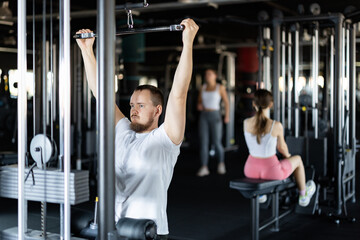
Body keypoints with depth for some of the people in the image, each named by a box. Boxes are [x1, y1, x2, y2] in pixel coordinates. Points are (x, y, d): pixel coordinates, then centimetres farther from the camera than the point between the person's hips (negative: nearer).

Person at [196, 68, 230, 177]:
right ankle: (204, 168, -4)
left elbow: (226, 102, 0)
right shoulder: (203, 88, 10)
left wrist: (227, 116, -11)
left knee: (216, 143, -4)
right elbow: (199, 101, 17)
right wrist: (199, 106, -7)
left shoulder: (220, 87, -1)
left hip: (215, 116, -3)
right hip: (204, 116, 3)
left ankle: (221, 163, 23)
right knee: (203, 142, -6)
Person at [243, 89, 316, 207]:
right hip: (271, 171, -3)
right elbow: (281, 147, 1)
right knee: (297, 159, 29)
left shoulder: (246, 123, -10)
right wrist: (287, 155, 21)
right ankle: (303, 196, 51)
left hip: (250, 170, 4)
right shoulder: (276, 126, -19)